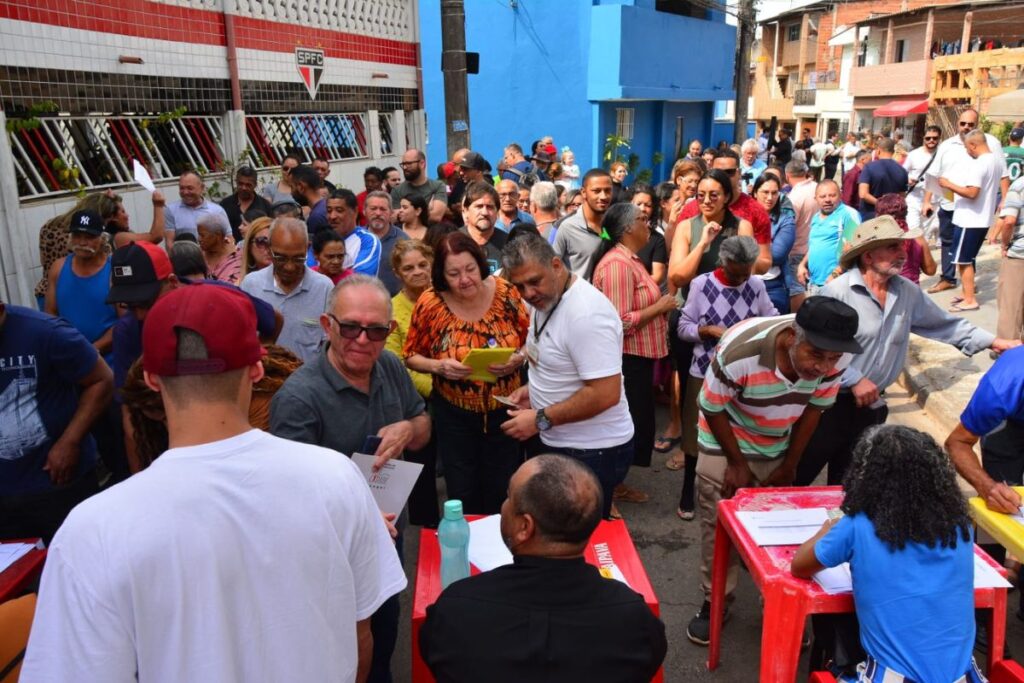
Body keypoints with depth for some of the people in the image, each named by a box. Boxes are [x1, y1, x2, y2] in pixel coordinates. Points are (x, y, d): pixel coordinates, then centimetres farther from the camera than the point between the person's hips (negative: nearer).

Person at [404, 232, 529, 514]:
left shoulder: (505, 292, -11)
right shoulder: (430, 303, -12)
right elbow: (411, 356, -1)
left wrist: (518, 359, -22)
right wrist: (439, 366, -20)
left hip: (504, 409, 1)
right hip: (455, 415, 0)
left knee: (502, 494, 14)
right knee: (462, 496, 12)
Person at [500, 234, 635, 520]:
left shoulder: (587, 314, -26)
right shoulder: (544, 300, 4)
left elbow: (605, 394, -29)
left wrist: (541, 420, -23)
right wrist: (532, 388, 2)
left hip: (592, 452, -9)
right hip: (558, 443, 9)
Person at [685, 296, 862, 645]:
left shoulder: (836, 357, -25)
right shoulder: (740, 350, -38)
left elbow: (814, 407, -6)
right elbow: (712, 408, -21)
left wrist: (789, 466, 2)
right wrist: (737, 463, -11)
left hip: (778, 449, 3)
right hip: (724, 444, -3)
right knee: (719, 527, 1)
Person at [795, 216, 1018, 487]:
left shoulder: (907, 292, 3)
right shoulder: (837, 292, -19)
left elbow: (944, 323, 15)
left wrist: (992, 341, 10)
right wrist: (854, 379, -21)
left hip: (871, 406, 6)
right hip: (829, 402, -6)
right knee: (797, 477, 6)